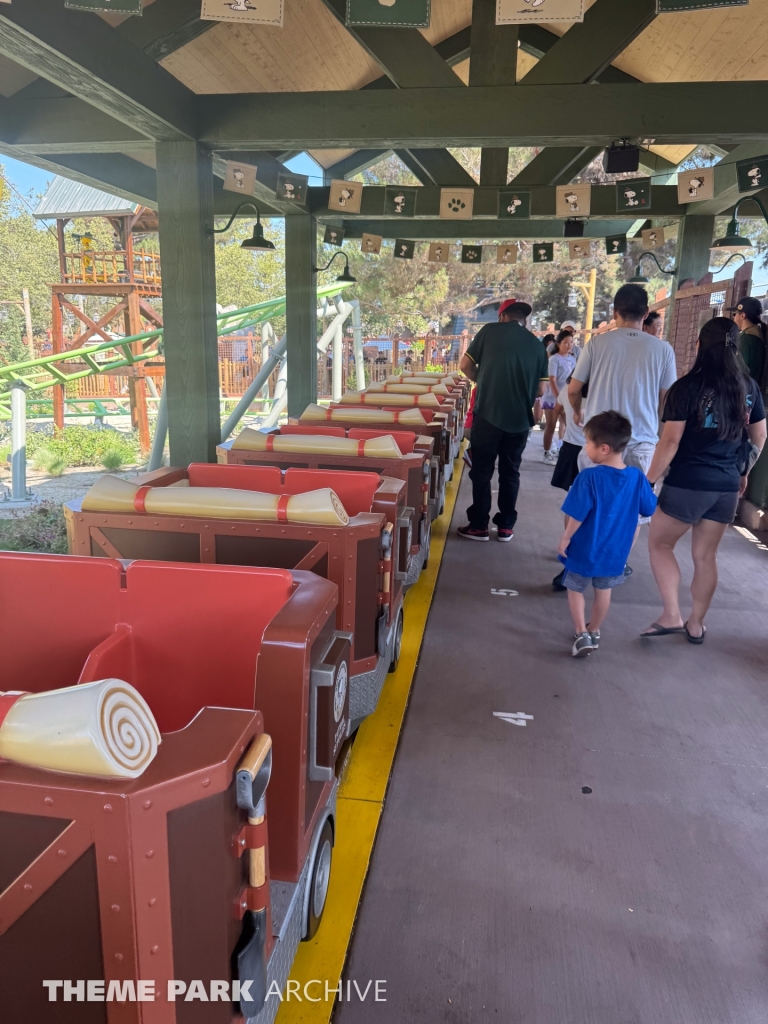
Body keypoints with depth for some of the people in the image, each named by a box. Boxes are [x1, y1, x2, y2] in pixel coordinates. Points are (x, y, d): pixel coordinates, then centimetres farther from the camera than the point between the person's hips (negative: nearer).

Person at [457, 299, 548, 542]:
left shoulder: (490, 331, 2)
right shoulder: (537, 344, 8)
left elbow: (465, 365, 2)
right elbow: (540, 389, 7)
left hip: (488, 414, -3)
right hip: (520, 419, 3)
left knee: (482, 471, 6)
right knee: (510, 473, 13)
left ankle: (479, 526, 10)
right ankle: (506, 526, 19)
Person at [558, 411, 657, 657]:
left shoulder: (589, 477, -25)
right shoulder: (637, 477, -10)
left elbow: (577, 515, -22)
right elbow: (649, 509, 2)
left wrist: (565, 538, -8)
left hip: (584, 549, -4)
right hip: (615, 550, 4)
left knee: (575, 589, 17)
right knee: (603, 591, 23)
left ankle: (581, 634, 11)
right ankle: (594, 633, 36)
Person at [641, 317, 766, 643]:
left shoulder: (688, 386, -11)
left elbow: (670, 442, -14)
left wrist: (649, 481, -6)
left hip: (688, 483, -5)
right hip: (727, 486, 5)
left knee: (659, 544, 12)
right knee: (705, 555, 15)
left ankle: (671, 616, 3)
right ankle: (696, 624, 24)